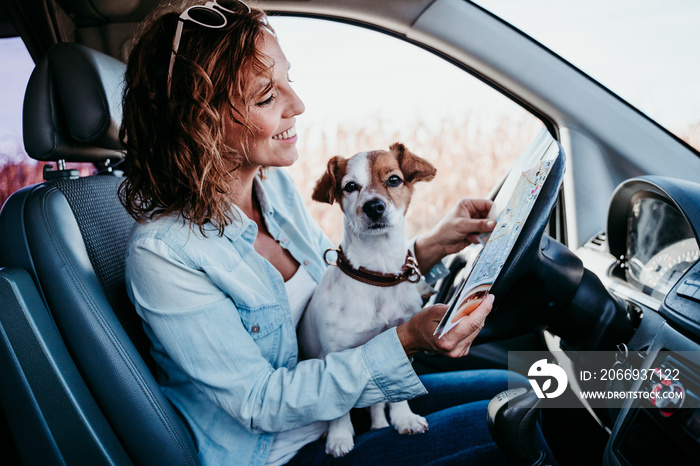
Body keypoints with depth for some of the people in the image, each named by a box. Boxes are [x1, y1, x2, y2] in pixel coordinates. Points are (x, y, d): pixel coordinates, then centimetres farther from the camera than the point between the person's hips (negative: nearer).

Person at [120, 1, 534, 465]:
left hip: (341, 402, 7)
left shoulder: (276, 185, -4)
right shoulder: (161, 254, -27)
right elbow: (260, 403, -24)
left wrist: (429, 247, -8)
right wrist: (405, 341, -31)